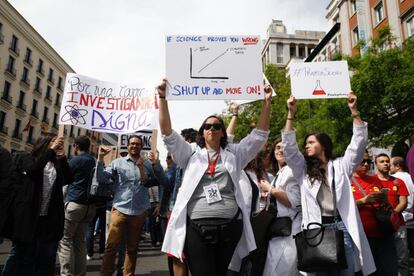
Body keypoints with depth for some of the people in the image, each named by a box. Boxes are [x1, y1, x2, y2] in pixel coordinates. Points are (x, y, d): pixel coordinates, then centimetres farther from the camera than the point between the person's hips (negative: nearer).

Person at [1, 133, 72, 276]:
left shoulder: (57, 163, 12)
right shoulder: (25, 157, 3)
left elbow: (68, 180, 0)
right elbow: (31, 170, -18)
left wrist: (62, 157, -4)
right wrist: (51, 150, -16)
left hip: (50, 218, 4)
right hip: (29, 216, -3)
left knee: (47, 258, 9)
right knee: (21, 254, 7)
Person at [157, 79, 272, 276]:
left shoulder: (234, 154, 14)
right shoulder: (190, 154, 12)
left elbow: (259, 135, 11)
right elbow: (167, 132, 5)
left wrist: (266, 103, 2)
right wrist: (163, 98, -3)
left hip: (229, 225, 2)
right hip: (197, 226, -1)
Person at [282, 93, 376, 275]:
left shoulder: (341, 166, 11)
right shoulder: (303, 169, 12)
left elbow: (359, 142, 3)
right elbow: (289, 147, 1)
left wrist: (354, 111, -4)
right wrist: (291, 113, -6)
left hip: (341, 226, -1)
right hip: (315, 229, 1)